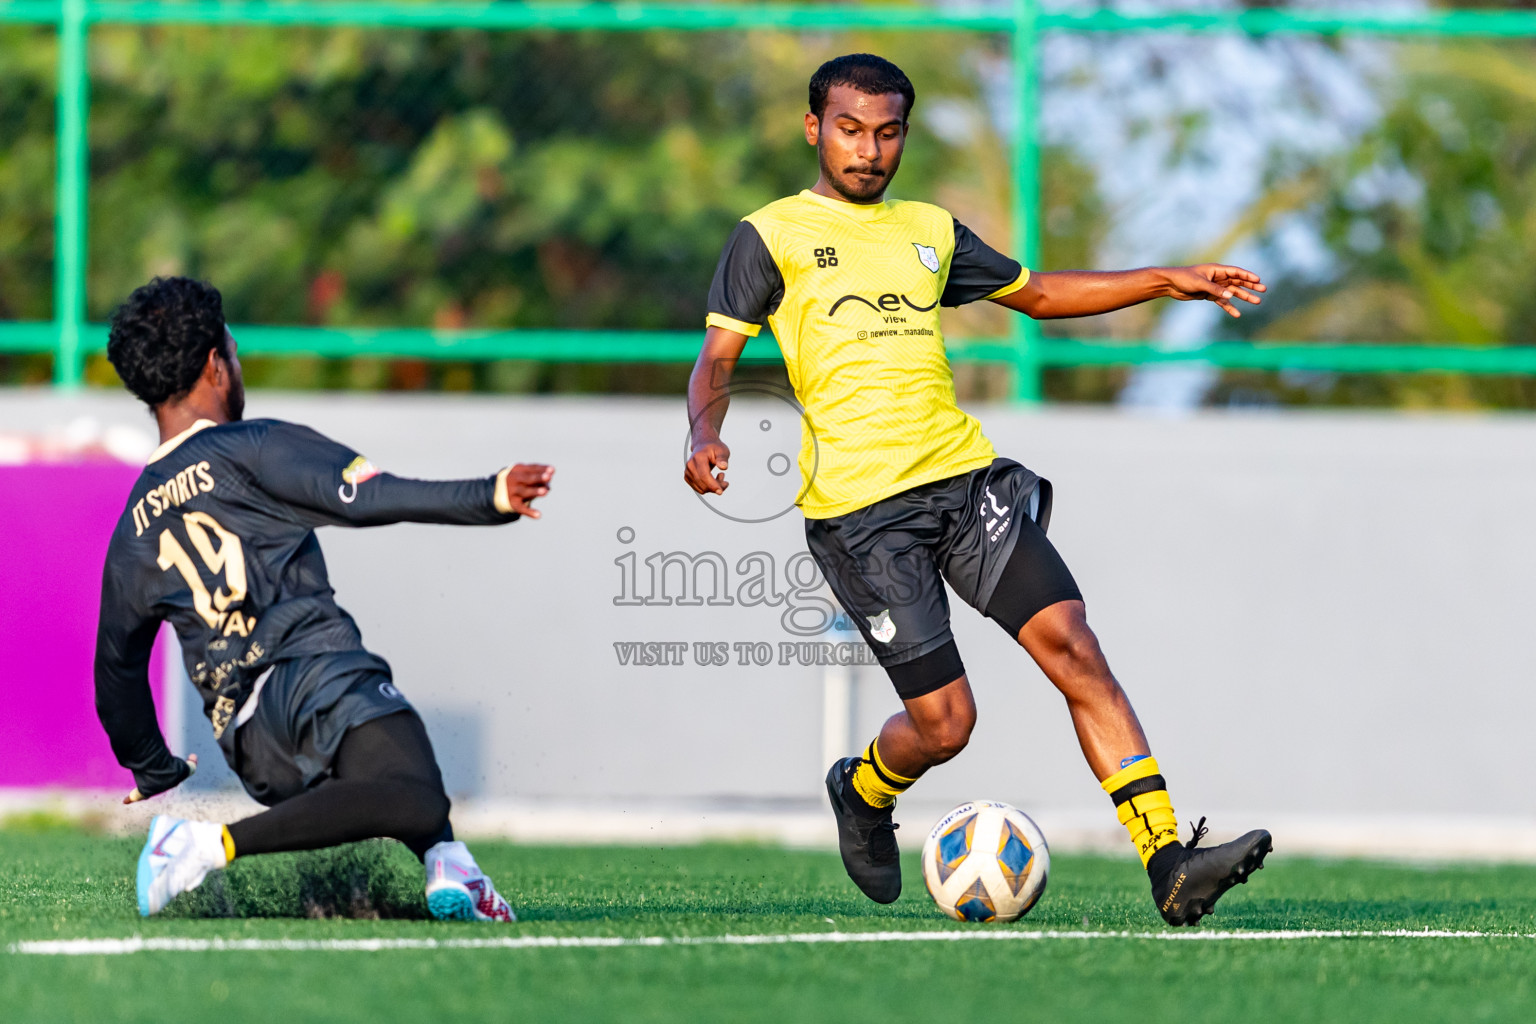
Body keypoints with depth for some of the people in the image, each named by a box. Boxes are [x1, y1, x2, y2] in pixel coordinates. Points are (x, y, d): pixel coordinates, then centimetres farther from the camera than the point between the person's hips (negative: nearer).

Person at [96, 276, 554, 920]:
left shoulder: (131, 535, 22)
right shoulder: (251, 449, 4)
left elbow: (117, 668, 28)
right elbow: (367, 497, -11)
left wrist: (155, 772, 41)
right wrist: (489, 498, -17)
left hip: (249, 750, 8)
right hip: (315, 674, -7)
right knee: (417, 805, -31)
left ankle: (447, 869, 6)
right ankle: (216, 844, -32)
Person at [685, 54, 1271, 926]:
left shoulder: (930, 231, 19)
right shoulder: (772, 236, 5)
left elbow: (1036, 293, 32)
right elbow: (719, 358, -1)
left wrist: (1167, 282, 25)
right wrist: (706, 437, -22)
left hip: (967, 477, 5)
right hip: (860, 506, -5)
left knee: (1073, 647, -13)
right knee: (943, 722, -9)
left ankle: (1168, 866, -18)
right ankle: (863, 792, 28)